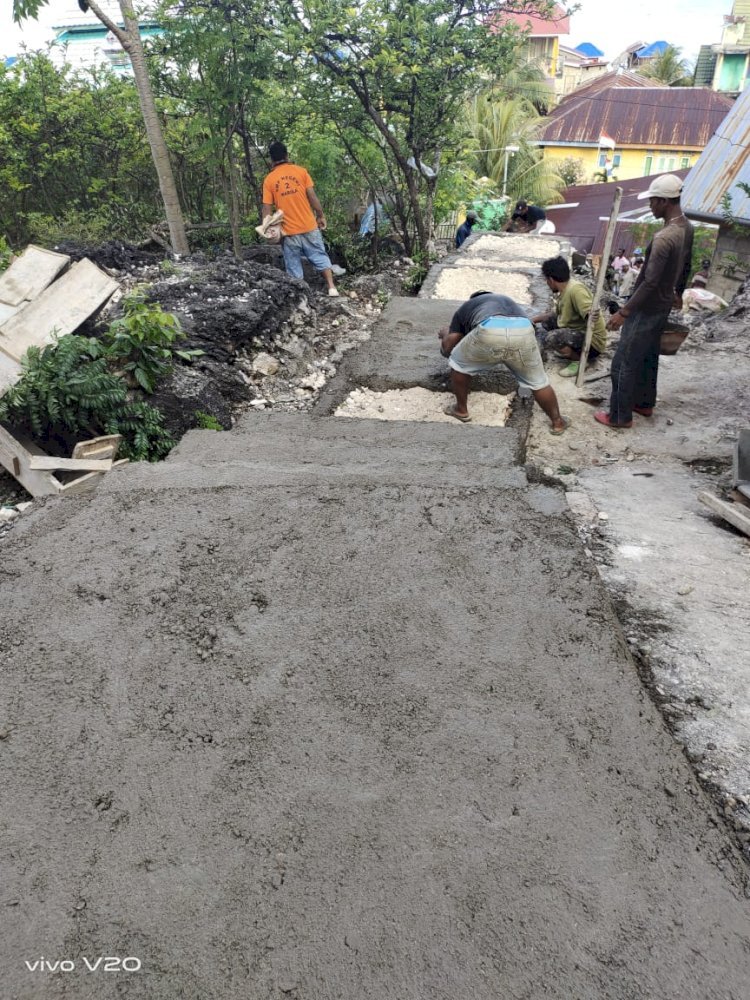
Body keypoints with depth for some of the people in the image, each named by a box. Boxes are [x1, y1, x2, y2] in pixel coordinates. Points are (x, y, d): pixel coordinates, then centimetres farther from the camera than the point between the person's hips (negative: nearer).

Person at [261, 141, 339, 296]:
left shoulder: (269, 179, 0)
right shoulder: (300, 171, 0)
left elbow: (267, 208, -2)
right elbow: (312, 196, -2)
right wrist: (320, 216, 8)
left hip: (288, 230, 0)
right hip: (308, 225, 0)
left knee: (293, 266, 7)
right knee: (320, 257, 11)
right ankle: (332, 287, 3)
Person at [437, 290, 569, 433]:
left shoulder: (465, 307, 35)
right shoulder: (507, 301, 45)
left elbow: (447, 348, 31)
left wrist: (446, 334, 52)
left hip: (489, 333, -3)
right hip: (523, 332, 3)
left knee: (458, 363, 27)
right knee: (538, 381, 25)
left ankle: (461, 410, 36)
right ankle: (557, 422, 36)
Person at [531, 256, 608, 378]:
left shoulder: (575, 289, -25)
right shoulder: (565, 290, 4)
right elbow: (556, 313, 19)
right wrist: (534, 319, 22)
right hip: (580, 332, 10)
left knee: (551, 339, -28)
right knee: (547, 320, 12)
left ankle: (580, 360, -6)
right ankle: (571, 351, 14)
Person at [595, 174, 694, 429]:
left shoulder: (664, 238, -28)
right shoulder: (686, 227, 3)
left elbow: (650, 282, -29)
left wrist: (624, 312, -24)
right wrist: (678, 293, 31)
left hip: (647, 310, -9)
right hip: (663, 306, 10)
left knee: (624, 363, 0)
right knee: (648, 357, 22)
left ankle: (620, 416, 9)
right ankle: (645, 403, 37)